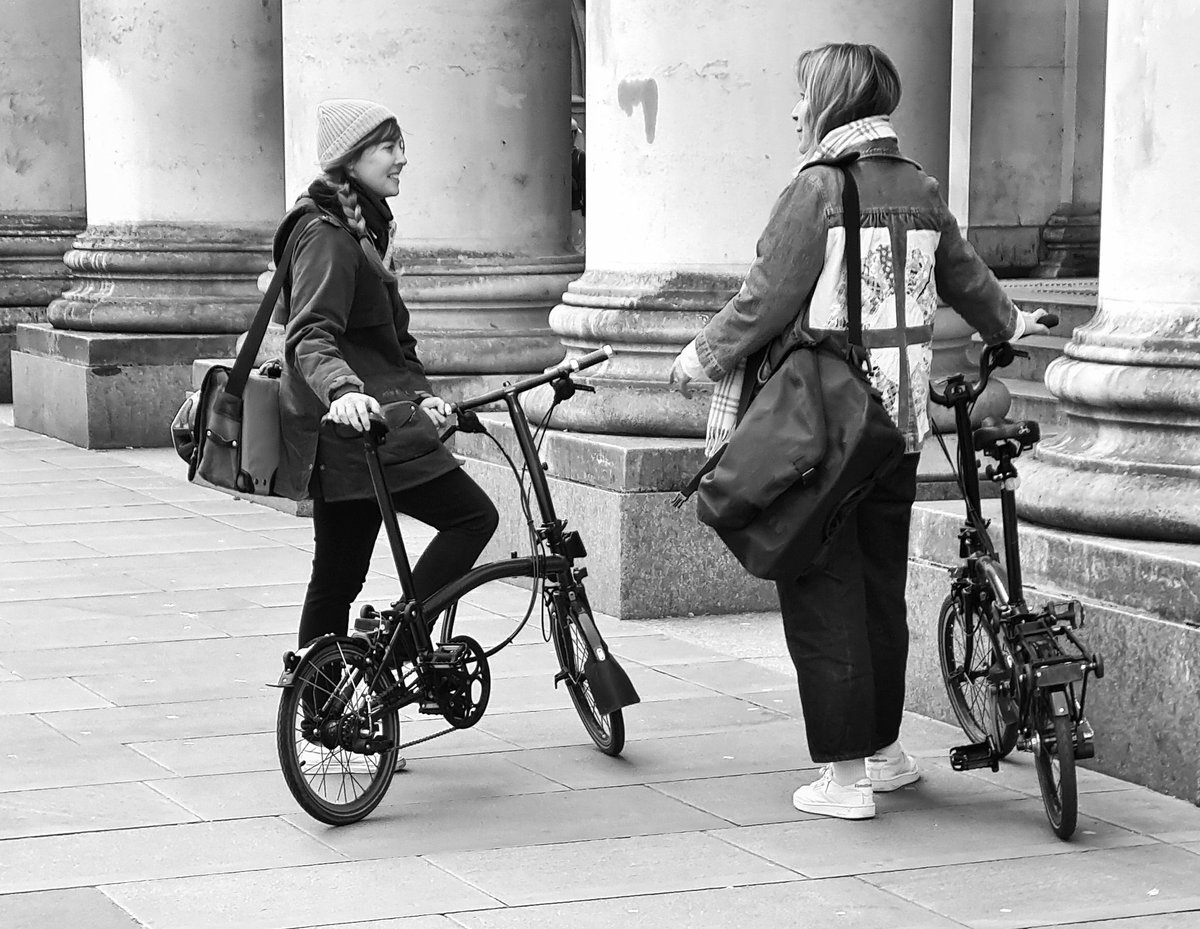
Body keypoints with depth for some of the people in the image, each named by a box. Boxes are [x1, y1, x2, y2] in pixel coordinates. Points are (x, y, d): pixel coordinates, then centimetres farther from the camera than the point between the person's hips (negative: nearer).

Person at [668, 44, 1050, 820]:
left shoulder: (819, 187, -12)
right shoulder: (920, 188, 8)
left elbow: (767, 301, -15)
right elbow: (969, 280, 22)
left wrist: (701, 358, 0)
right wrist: (1008, 325, 43)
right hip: (899, 427, 7)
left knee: (823, 602, 0)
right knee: (883, 594, 17)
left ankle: (844, 777, 2)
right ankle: (885, 750, 29)